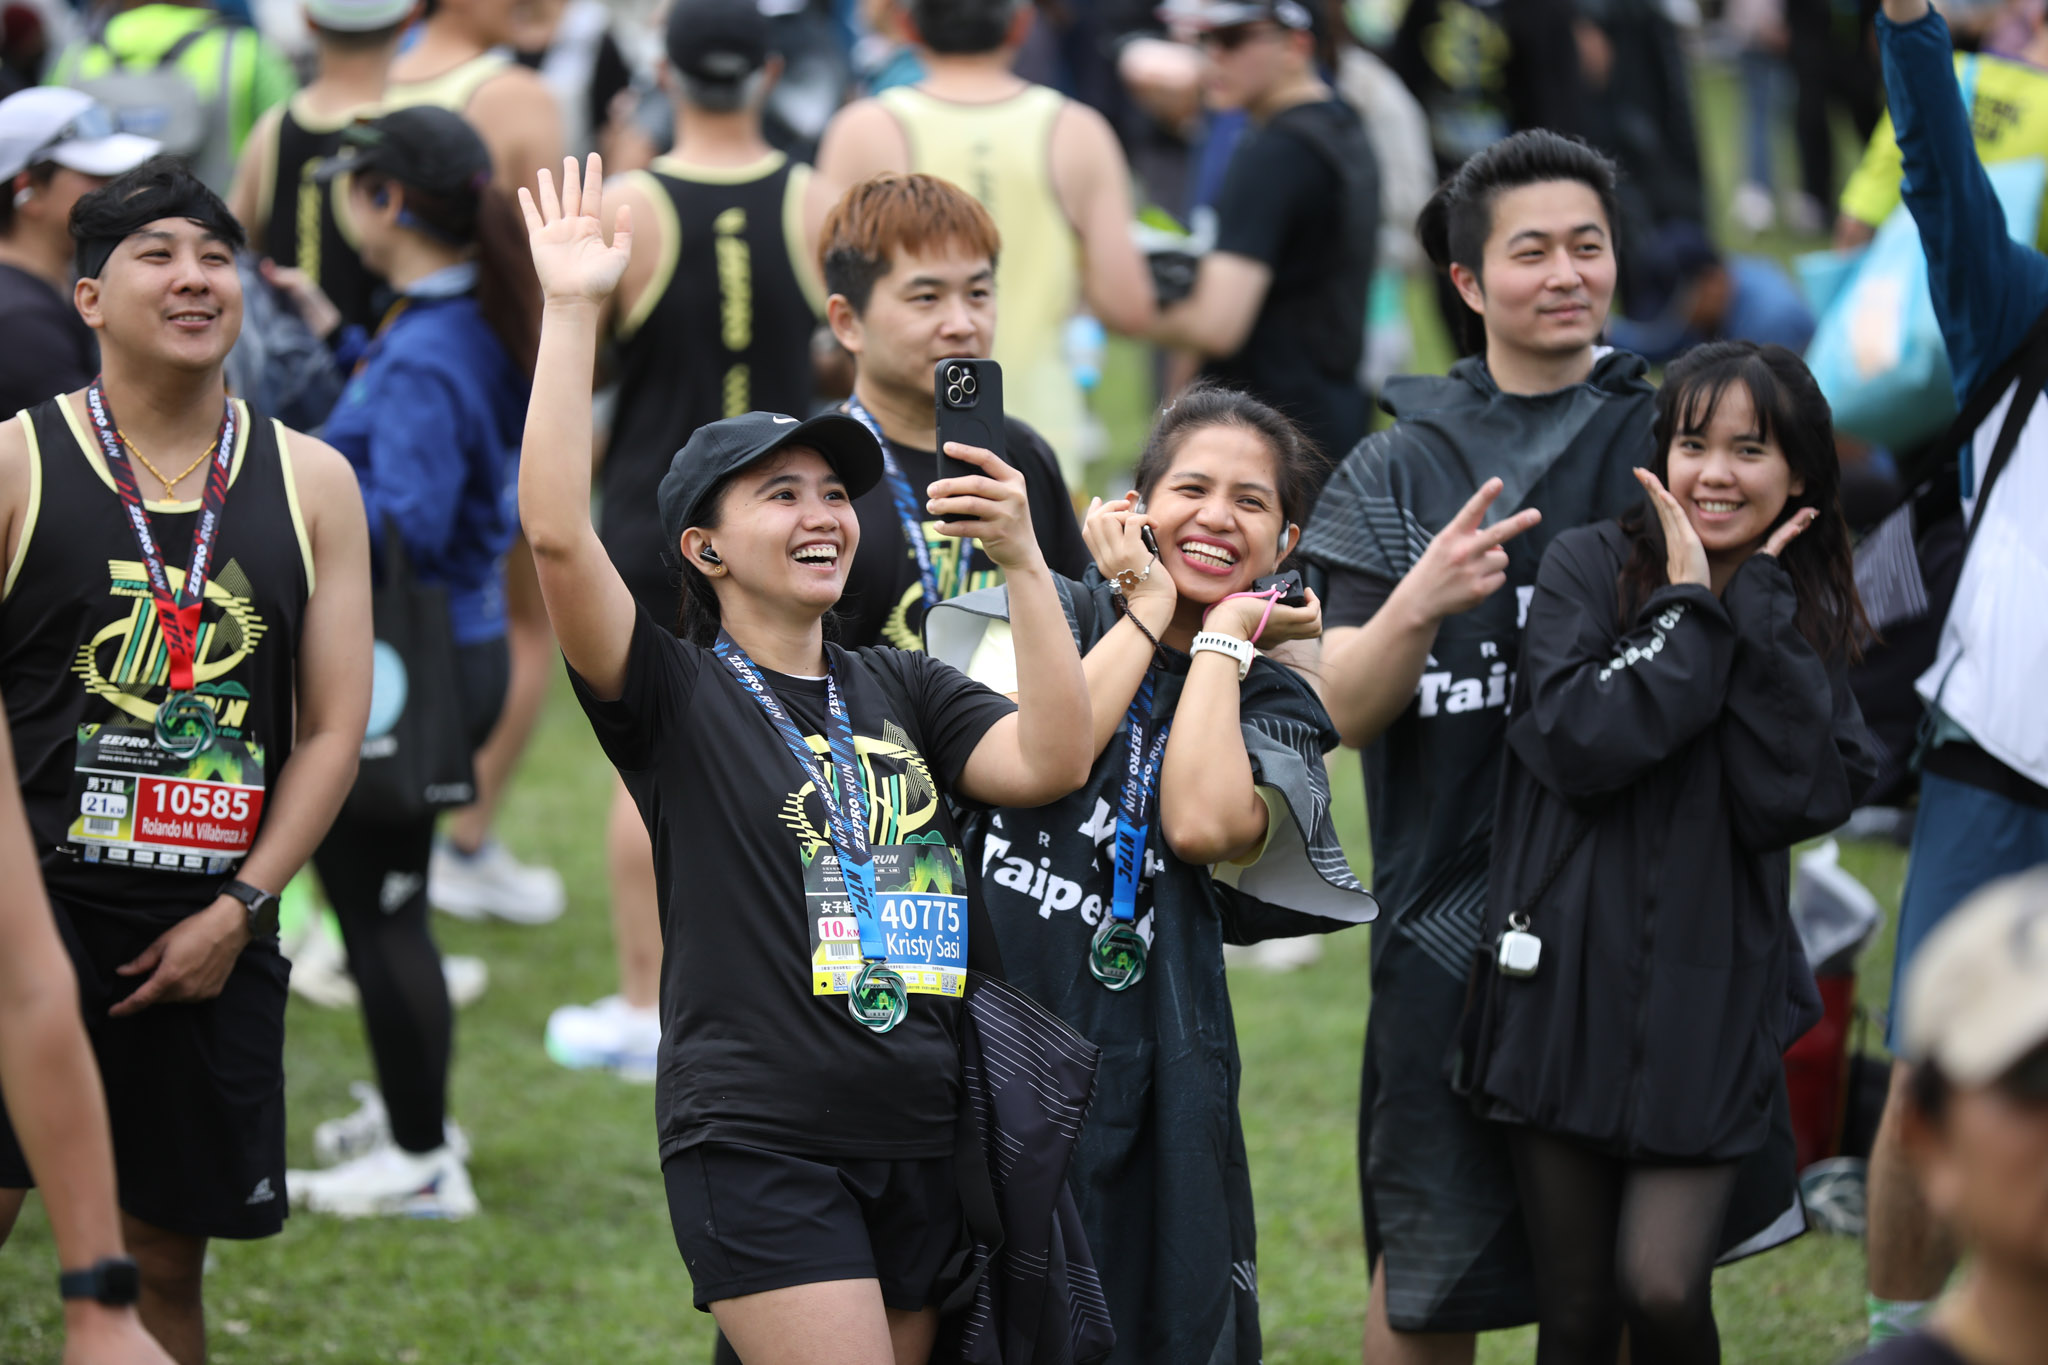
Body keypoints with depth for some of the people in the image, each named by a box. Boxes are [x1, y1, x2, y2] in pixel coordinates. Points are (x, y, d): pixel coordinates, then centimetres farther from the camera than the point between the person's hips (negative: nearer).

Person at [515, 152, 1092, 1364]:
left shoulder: (900, 689, 15)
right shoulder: (676, 694, 0)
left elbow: (1049, 764, 0)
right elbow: (557, 533, -15)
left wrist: (1026, 561, -7)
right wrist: (572, 309, -16)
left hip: (922, 1141, 5)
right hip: (761, 1140, -5)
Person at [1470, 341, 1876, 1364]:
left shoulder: (1809, 625, 8)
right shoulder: (1589, 566, 0)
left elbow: (1792, 802, -9)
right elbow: (1581, 741, -16)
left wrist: (1759, 614, -9)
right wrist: (1692, 610, -11)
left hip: (1708, 1003, 1)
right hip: (1567, 993, -1)